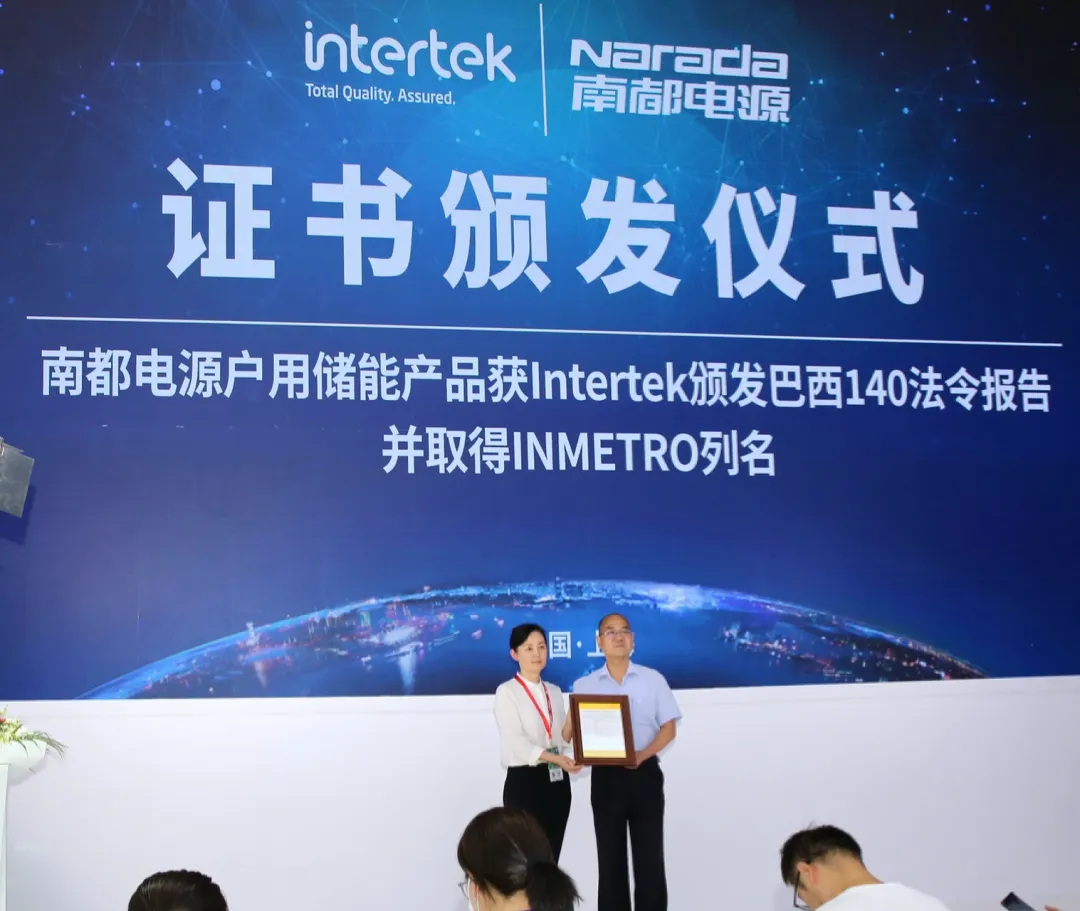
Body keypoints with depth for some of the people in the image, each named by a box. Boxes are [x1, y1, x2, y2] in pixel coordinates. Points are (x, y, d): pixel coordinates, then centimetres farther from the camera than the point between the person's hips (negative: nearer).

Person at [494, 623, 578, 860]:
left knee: (550, 859, 7)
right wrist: (553, 758, -27)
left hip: (557, 781, 6)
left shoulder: (555, 692, 16)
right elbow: (515, 742, -15)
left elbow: (562, 738, 14)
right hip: (524, 782, -6)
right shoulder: (507, 692, -4)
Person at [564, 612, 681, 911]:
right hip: (605, 777, 1)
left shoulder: (653, 679, 3)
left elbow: (669, 728, 1)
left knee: (649, 858, -1)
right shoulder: (584, 685, 6)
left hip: (644, 774, -1)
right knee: (610, 859, 6)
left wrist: (643, 754, -16)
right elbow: (571, 733, 4)